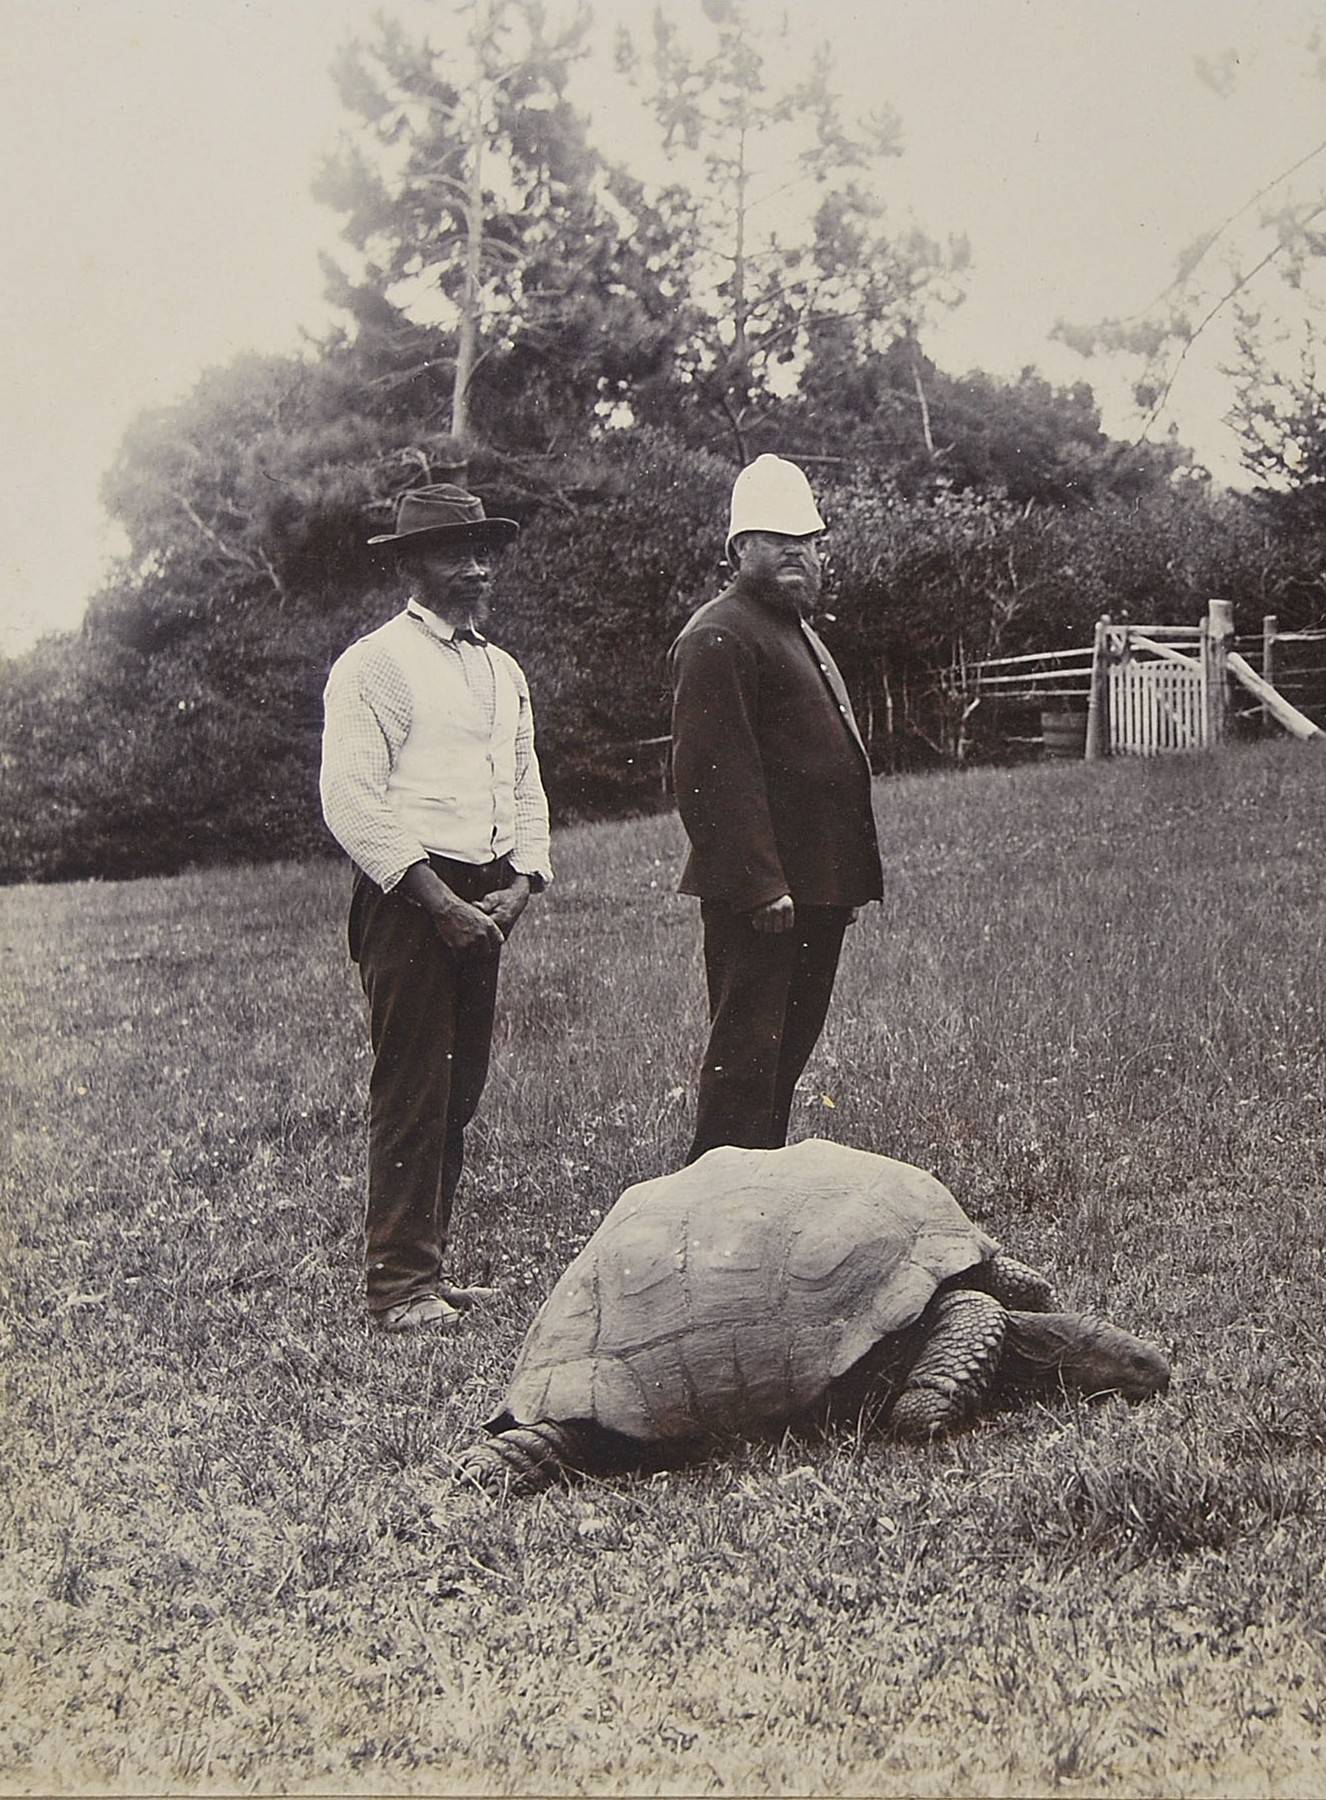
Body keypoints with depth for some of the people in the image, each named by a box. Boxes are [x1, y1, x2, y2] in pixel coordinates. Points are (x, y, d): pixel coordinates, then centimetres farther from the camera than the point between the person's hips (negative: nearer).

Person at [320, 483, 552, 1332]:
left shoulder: (503, 670, 18)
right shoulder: (375, 664, -6)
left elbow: (526, 792, 21)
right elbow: (352, 802, -13)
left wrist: (519, 883, 3)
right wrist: (440, 900, -16)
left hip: (485, 902, 7)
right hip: (409, 900, -7)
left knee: (461, 1092, 10)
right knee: (413, 1093, -7)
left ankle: (429, 1267, 19)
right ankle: (399, 1284, -1)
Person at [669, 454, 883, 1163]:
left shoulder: (797, 631, 22)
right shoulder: (718, 637, -12)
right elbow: (715, 772, -21)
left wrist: (850, 880, 23)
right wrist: (760, 884, -25)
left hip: (814, 887, 10)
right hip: (759, 893, -10)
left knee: (787, 1051, 16)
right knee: (746, 1052, -6)